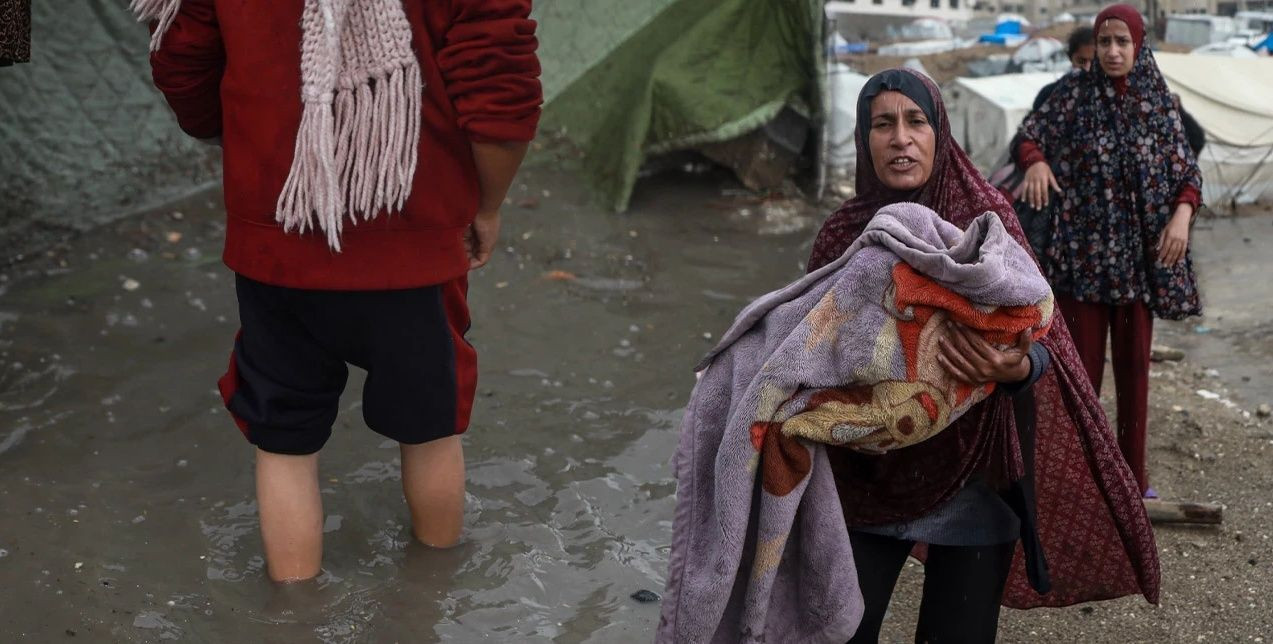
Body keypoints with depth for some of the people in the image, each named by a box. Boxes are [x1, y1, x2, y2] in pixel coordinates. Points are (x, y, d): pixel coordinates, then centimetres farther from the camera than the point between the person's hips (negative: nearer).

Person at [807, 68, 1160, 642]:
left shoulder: (986, 218, -7)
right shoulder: (842, 233, -1)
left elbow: (1037, 343, -9)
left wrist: (1017, 367, -31)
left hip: (970, 474, -1)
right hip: (868, 478, 2)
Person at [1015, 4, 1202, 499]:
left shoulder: (1161, 102, 4)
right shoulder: (1074, 93, 0)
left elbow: (1187, 170, 5)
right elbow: (1028, 137, -2)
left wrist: (1182, 213, -14)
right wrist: (1036, 162, -25)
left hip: (1138, 254, 2)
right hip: (1083, 251, -2)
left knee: (1134, 363, 8)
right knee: (1081, 361, 1)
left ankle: (1133, 472, 19)